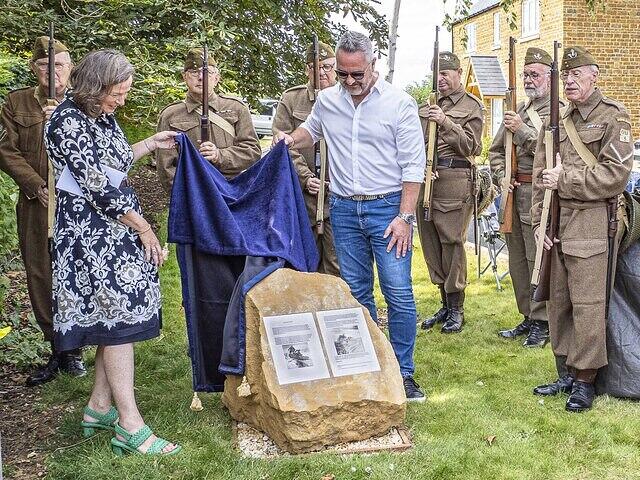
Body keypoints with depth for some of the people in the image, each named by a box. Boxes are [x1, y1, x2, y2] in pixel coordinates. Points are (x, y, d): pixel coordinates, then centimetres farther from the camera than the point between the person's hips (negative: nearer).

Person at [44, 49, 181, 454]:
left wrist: (152, 143, 15)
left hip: (116, 229, 9)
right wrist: (144, 228, -14)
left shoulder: (102, 114, 10)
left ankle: (100, 406, 23)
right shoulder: (69, 122, -17)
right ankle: (130, 425, -1)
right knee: (119, 320, -7)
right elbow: (99, 186, -20)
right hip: (90, 231, -9)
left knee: (114, 319, 12)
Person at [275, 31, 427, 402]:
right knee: (356, 293, 10)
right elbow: (311, 131, 27)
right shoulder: (327, 101, 5)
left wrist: (405, 217, -14)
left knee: (399, 293, -5)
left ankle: (404, 372, 9)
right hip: (344, 209, 4)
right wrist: (292, 139, 4)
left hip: (387, 207, -4)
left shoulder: (399, 104, -8)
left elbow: (413, 165, -8)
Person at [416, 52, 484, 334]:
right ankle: (445, 305, 22)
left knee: (452, 243, -4)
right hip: (424, 179, 6)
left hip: (454, 181, -6)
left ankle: (457, 309, 8)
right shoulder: (427, 107, 18)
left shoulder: (471, 107, 2)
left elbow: (471, 146, -8)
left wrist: (445, 122, -18)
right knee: (430, 244, 10)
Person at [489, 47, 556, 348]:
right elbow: (496, 150, 18)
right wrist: (500, 176, 2)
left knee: (538, 261, -3)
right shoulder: (517, 111, 17)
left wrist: (522, 130, -18)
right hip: (513, 195, 7)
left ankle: (541, 323, 8)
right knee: (517, 260, 13)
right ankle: (527, 317, 25)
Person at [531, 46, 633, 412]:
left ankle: (585, 379, 7)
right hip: (556, 221, 7)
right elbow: (541, 174, 12)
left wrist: (565, 179, -12)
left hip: (591, 222, -6)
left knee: (587, 303, -4)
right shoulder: (558, 122, 15)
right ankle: (568, 373, 22)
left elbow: (616, 174, -12)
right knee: (558, 301, 10)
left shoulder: (613, 117, -3)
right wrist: (539, 221, 4)